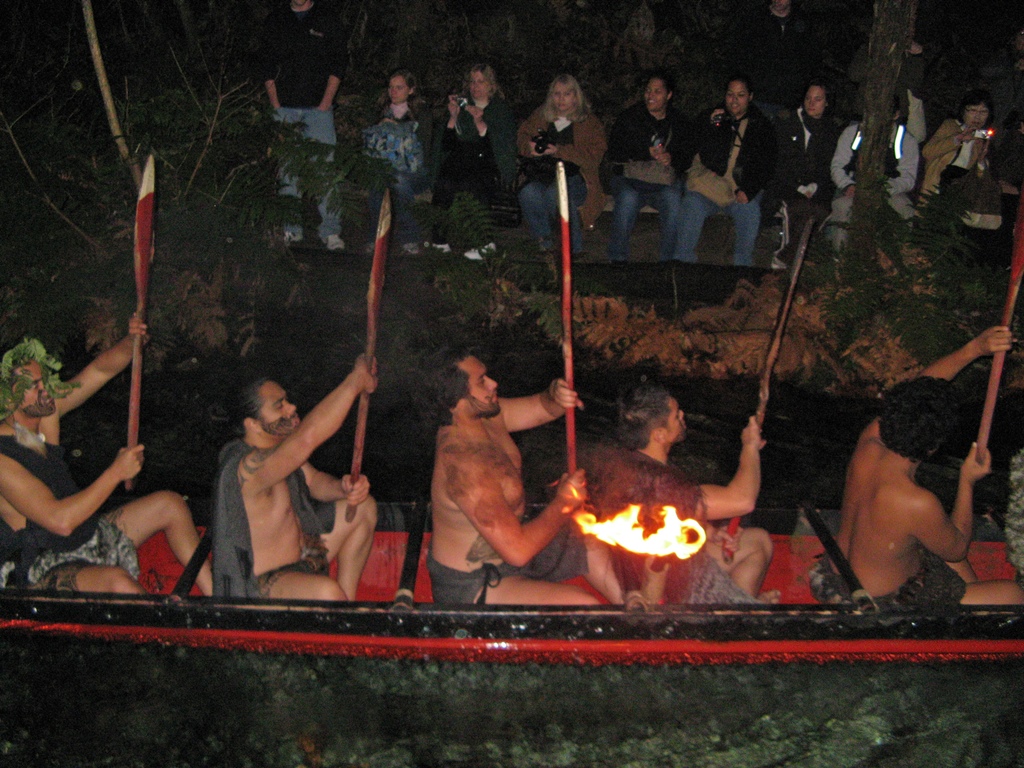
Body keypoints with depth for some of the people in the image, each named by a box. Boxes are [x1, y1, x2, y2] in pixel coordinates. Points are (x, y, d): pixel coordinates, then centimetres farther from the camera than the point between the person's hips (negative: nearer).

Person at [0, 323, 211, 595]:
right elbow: (60, 520, -32)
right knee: (117, 581, -37)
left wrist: (131, 341, -18)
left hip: (90, 535, 10)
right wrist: (116, 473, -25)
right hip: (46, 569, -10)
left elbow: (101, 369, 4)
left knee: (169, 504, 6)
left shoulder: (45, 414, -2)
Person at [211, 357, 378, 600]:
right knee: (326, 592, -39)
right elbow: (307, 439, -44)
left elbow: (314, 480, 10)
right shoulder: (248, 467, -31)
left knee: (364, 508, 14)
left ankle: (348, 602, 15)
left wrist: (344, 488, -14)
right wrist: (355, 381, -38)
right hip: (259, 584, -10)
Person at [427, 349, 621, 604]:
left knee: (596, 548, 19)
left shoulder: (486, 416, -7)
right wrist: (564, 502, -19)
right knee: (585, 604, -17)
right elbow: (518, 551, -34)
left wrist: (555, 395, -19)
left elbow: (540, 408, 7)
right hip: (470, 585, -10)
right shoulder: (466, 466, -35)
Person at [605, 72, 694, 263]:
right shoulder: (629, 117, 8)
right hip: (629, 178, -1)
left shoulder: (678, 123, 14)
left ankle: (670, 262, -24)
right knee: (628, 198, -35)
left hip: (665, 182, 1)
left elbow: (688, 156, 8)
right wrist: (648, 152, -11)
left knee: (673, 199, -33)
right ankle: (617, 259, -25)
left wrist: (672, 158, -15)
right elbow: (614, 152, -2)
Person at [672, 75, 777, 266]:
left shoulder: (761, 125, 11)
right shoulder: (709, 118, 10)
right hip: (710, 183, 0)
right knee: (692, 204, -30)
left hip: (743, 188, 0)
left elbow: (766, 166, 4)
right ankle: (683, 262, -20)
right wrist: (712, 126, -15)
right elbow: (706, 157, 0)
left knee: (750, 209, -32)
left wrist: (748, 191, -12)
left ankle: (743, 266, -18)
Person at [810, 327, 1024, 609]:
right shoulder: (918, 505, -35)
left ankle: (975, 592, 44)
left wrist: (975, 348, -5)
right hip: (882, 602, -8)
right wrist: (967, 482, -1)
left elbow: (919, 386, 0)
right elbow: (956, 548, -10)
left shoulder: (868, 443, -17)